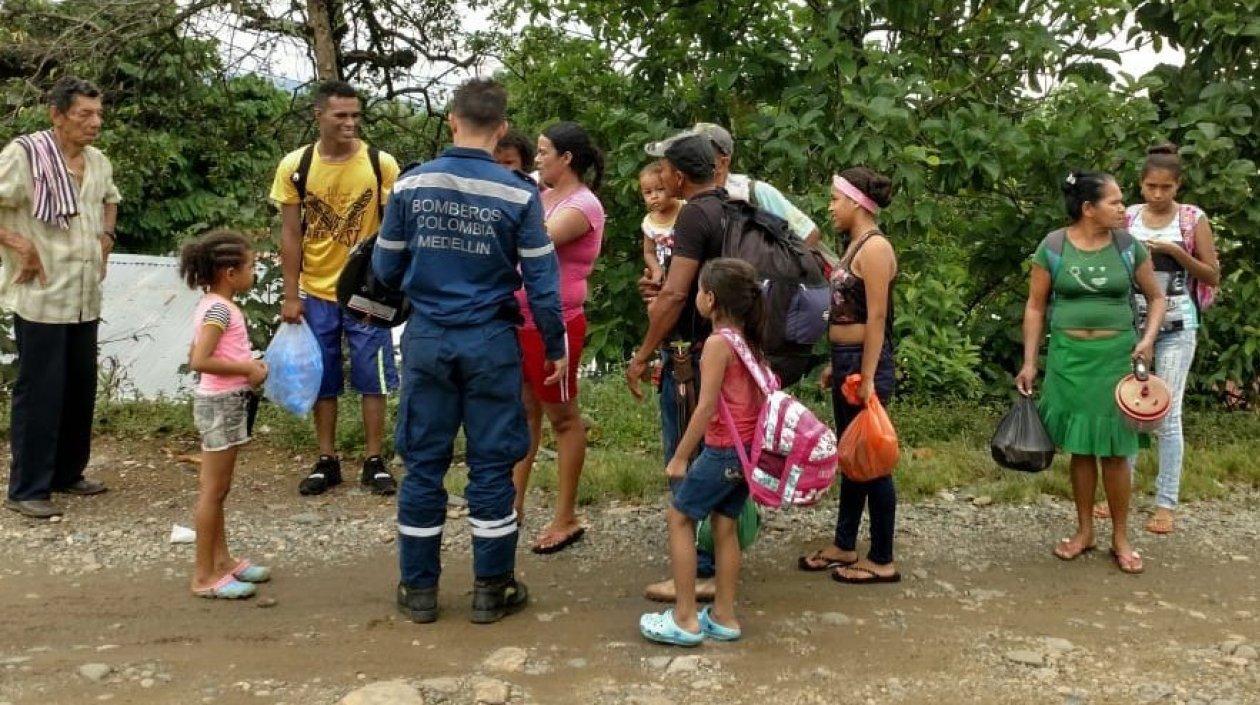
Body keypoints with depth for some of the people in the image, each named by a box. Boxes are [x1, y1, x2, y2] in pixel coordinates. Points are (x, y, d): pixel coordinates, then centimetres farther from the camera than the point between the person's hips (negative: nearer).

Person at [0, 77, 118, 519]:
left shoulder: (98, 161, 9)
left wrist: (107, 235, 16)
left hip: (86, 299, 7)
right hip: (41, 298, -7)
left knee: (81, 390, 14)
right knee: (39, 394, -2)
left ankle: (68, 474, 29)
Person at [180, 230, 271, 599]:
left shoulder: (212, 305, 10)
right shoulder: (220, 309, -19)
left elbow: (196, 356, 16)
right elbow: (199, 361, -28)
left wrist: (247, 364, 9)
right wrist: (246, 368, -20)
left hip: (222, 402, 10)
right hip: (221, 403, -10)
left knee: (215, 488, 17)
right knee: (214, 490, -3)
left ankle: (222, 560, 28)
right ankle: (204, 576, 5)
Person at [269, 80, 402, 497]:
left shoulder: (381, 164, -8)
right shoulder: (295, 165, -4)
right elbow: (291, 234, -1)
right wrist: (291, 296, -4)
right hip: (316, 292, 1)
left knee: (372, 378, 4)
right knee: (323, 380, 10)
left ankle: (374, 462, 16)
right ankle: (327, 461, 22)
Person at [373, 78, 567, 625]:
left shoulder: (410, 184, -2)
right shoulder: (518, 194, -8)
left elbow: (385, 268, 5)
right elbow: (541, 280, -6)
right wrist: (556, 347, 5)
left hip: (427, 339, 2)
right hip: (491, 342, -2)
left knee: (423, 463, 10)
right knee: (491, 466, 7)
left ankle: (419, 589, 19)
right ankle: (492, 590, 17)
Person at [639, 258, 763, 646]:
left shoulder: (718, 342, -16)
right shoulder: (750, 340, 8)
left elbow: (707, 407, -19)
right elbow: (759, 394, 13)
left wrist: (681, 456, -12)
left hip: (723, 449, -8)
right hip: (750, 448, 8)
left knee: (680, 517, 5)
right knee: (725, 525, 15)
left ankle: (685, 618, 6)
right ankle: (723, 616, 21)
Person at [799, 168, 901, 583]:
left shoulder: (875, 247, -15)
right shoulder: (855, 246, 14)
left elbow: (876, 318, -19)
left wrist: (867, 379, -22)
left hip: (865, 363, -10)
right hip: (846, 361, 10)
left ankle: (882, 561, 9)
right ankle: (844, 546, 28)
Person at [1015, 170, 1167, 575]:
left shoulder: (1128, 246, -1)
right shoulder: (1053, 247, -4)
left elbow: (1156, 298, 9)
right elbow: (1035, 307, 1)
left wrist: (1148, 339, -8)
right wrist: (1029, 362, -2)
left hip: (1116, 355, 0)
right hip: (1068, 355, 0)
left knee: (1113, 448, 3)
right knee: (1080, 446, 9)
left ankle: (1121, 538, 16)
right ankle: (1084, 531, 24)